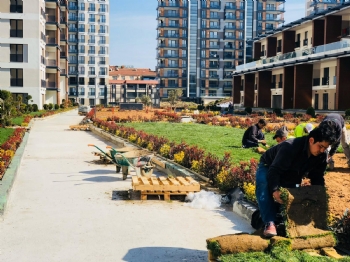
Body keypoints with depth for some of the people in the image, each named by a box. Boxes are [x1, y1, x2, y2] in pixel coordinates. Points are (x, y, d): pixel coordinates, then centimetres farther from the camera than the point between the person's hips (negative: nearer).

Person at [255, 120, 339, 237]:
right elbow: (275, 170, -40)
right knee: (264, 188, -32)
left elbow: (317, 177, -5)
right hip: (268, 167, -8)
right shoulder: (290, 147, -39)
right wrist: (275, 190, -50)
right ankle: (269, 223, -37)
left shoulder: (322, 155, -17)